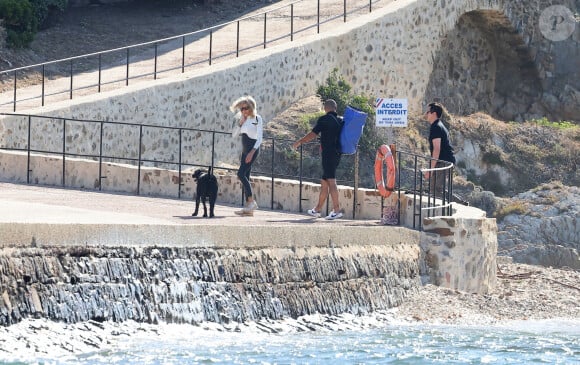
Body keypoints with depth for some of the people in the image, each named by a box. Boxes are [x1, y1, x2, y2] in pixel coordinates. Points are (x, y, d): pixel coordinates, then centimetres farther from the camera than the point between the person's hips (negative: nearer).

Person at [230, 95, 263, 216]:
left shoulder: (257, 119, -6)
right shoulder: (245, 120, 15)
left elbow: (259, 138, -11)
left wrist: (252, 152, -20)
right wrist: (241, 121, 1)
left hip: (253, 148, -8)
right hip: (245, 150, 8)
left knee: (241, 173, -19)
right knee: (245, 177, 3)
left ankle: (252, 201, -15)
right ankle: (249, 208, 3)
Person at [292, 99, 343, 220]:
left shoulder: (324, 119, -8)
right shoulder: (340, 121, 12)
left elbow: (312, 135, -6)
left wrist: (299, 142, 7)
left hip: (328, 154, -8)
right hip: (337, 154, 8)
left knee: (331, 181, -12)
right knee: (324, 182, 15)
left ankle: (337, 210, -20)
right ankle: (317, 209, 22)